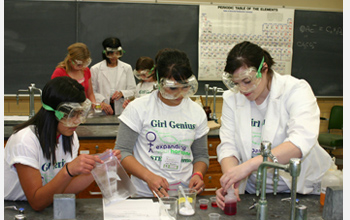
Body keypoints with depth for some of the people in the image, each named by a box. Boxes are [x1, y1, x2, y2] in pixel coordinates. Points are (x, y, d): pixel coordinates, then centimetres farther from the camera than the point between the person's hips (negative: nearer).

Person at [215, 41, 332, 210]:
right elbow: (228, 147, -3)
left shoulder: (296, 89, -10)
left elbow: (301, 141, -26)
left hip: (302, 189, -3)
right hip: (253, 192, 4)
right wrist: (230, 181, -24)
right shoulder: (232, 98, 3)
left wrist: (249, 164, -36)